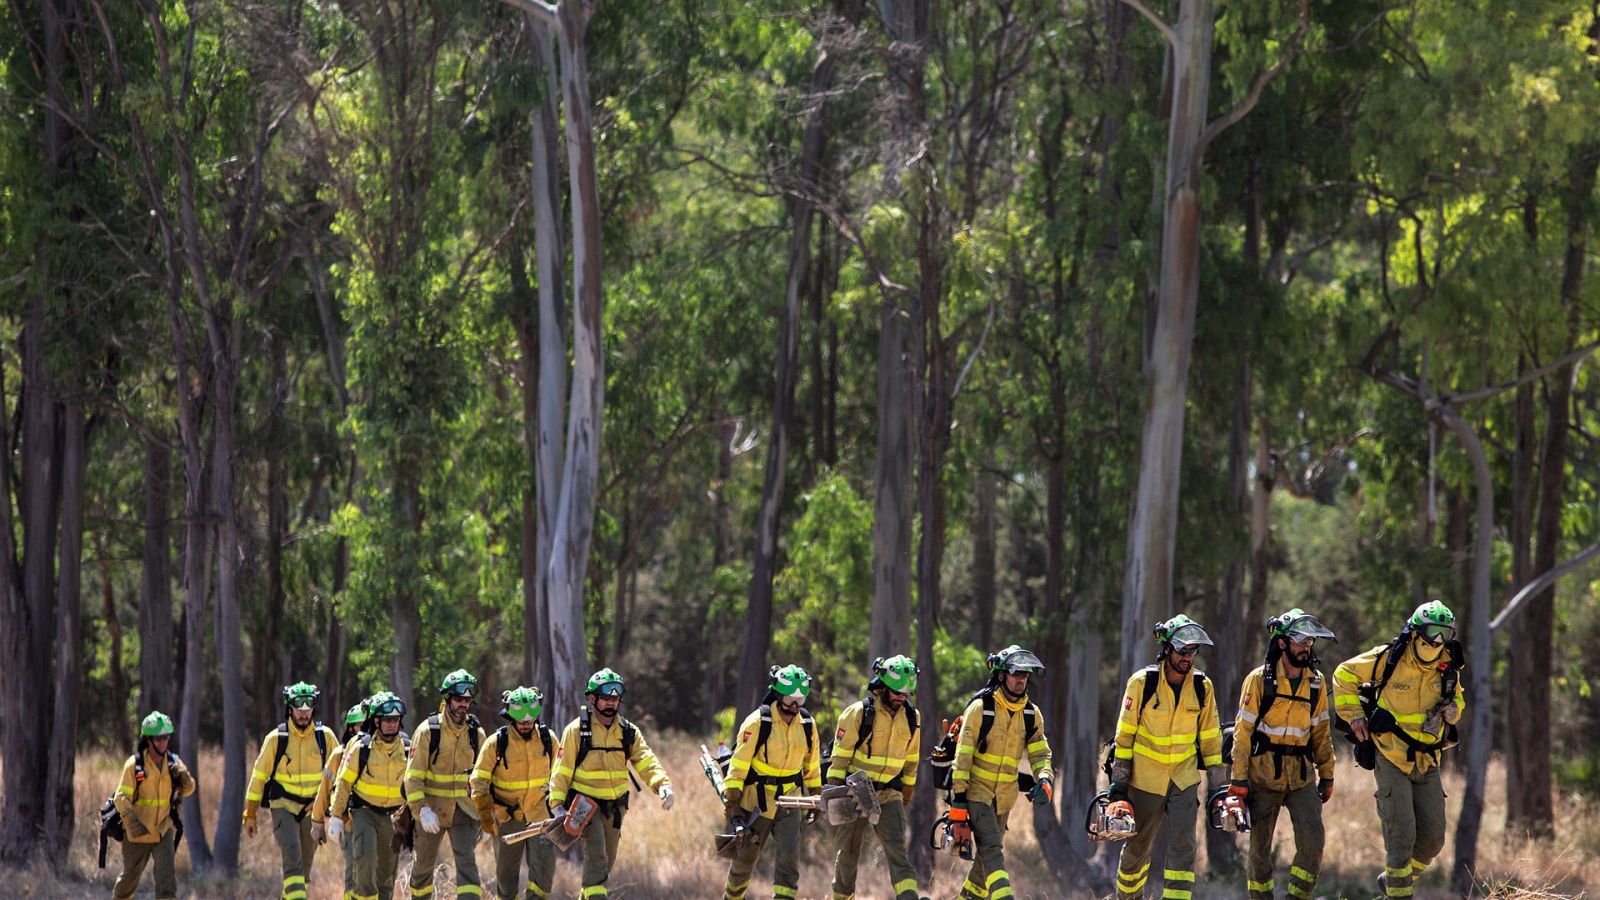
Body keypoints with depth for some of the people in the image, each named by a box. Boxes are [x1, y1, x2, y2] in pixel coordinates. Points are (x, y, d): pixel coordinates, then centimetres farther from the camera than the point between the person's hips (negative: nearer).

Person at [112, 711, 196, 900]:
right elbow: (121, 798, -18)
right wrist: (133, 823, -33)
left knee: (167, 873, -15)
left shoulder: (173, 763, 1)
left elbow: (188, 790, 11)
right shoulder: (134, 764, -13)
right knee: (130, 876, 12)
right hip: (138, 833, -2)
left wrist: (184, 777, -13)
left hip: (164, 829, 2)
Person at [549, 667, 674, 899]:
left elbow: (646, 762, -6)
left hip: (615, 806, 5)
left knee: (607, 861, 15)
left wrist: (662, 784, -25)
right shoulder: (576, 730, -8)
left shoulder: (628, 731, 4)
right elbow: (562, 771, -8)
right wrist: (558, 805, -18)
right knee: (596, 858, -20)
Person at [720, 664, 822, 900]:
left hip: (788, 801, 3)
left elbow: (812, 764, 14)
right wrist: (731, 800, -16)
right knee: (746, 856, 8)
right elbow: (739, 763, -14)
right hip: (757, 800, -3)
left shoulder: (807, 724, 1)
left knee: (790, 855, -10)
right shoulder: (757, 722, -15)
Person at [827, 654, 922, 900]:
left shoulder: (911, 718, 4)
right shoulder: (859, 713, -10)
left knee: (897, 848, -14)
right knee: (849, 852, 7)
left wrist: (907, 795, 18)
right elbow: (840, 755, -8)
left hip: (889, 794, 2)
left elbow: (911, 760, 15)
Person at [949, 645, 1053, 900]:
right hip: (977, 791, -6)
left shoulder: (1031, 714, 4)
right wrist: (958, 801, -14)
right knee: (992, 851, -19)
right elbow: (963, 756, -11)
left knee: (987, 857, 14)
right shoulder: (981, 708, -11)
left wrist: (1044, 781, -16)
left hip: (1004, 798, 6)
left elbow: (1039, 753, 7)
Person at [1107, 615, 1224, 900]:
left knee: (1183, 849, -11)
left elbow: (1209, 738, 7)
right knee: (1136, 849, 11)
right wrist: (1118, 788, -7)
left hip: (1185, 779, 1)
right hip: (1145, 778, -1)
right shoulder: (1142, 683, -10)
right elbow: (1124, 736, -6)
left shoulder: (1202, 687, -3)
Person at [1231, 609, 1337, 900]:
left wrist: (1327, 775, 12)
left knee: (1312, 837, -14)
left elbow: (1321, 731, 15)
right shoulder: (1259, 680, -5)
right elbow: (1243, 731, -6)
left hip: (1302, 775, 3)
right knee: (1260, 846, 3)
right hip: (1263, 775, -3)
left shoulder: (1315, 682, 7)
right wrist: (1239, 779, -10)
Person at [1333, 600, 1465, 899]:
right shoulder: (1387, 658, -10)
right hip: (1392, 760, -5)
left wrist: (1454, 710, 1)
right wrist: (1353, 714, -4)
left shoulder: (1447, 668, 3)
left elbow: (1456, 697, 24)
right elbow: (1344, 675, 3)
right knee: (1401, 832, -13)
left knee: (1433, 837, 4)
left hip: (1427, 762, 5)